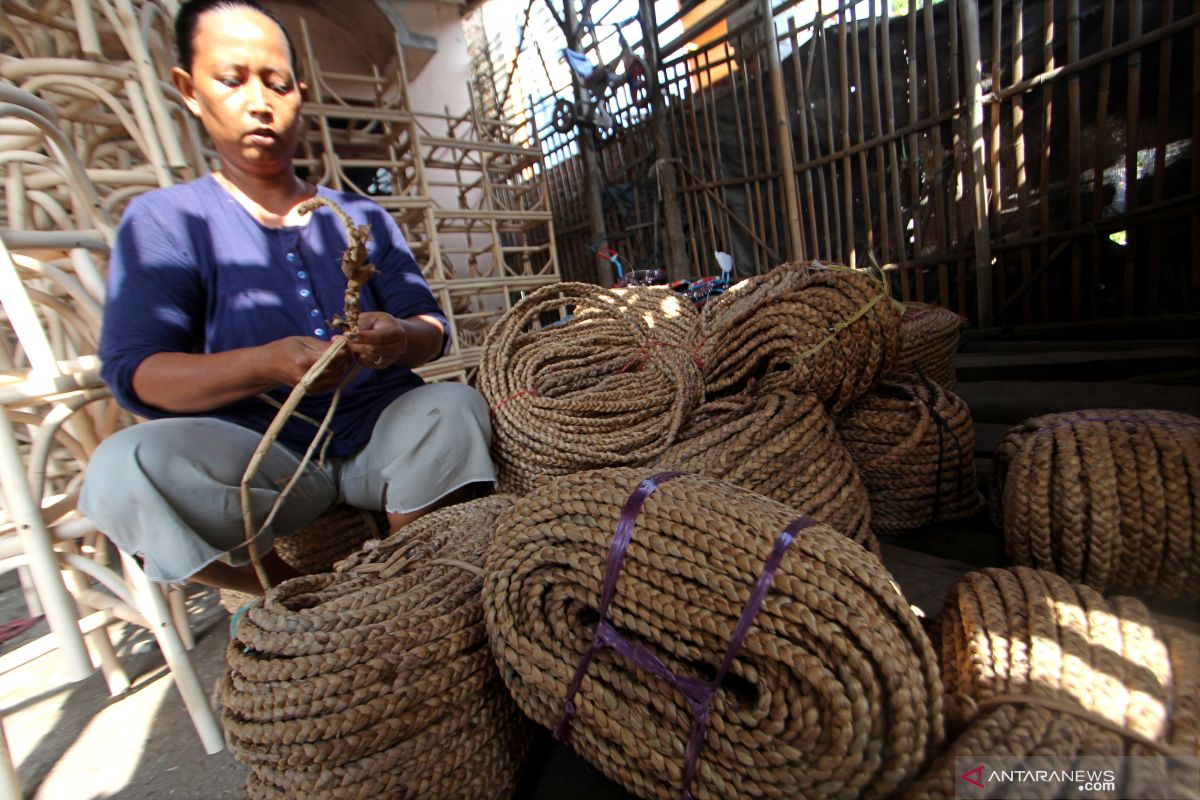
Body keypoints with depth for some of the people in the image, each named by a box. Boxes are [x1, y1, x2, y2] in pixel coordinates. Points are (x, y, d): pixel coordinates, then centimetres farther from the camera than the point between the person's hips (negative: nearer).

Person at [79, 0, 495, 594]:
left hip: (380, 434, 1)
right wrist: (268, 364, -25)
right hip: (258, 453, 0)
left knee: (455, 406, -28)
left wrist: (402, 338, -20)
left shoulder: (360, 216, 14)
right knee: (124, 466, -28)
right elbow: (133, 371, -5)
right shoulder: (163, 221, 7)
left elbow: (433, 328, 5)